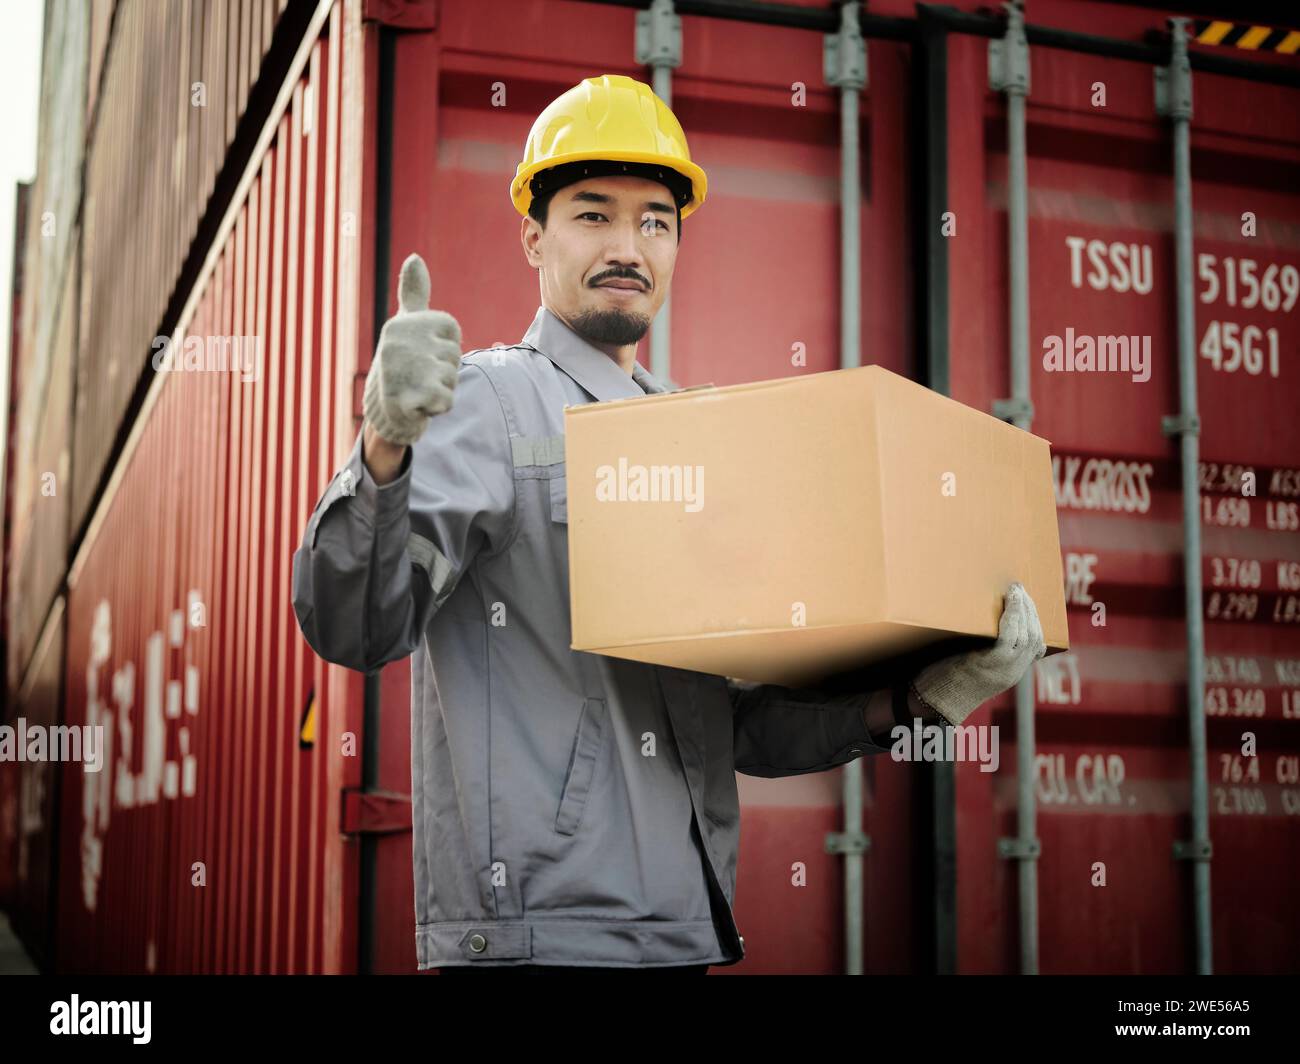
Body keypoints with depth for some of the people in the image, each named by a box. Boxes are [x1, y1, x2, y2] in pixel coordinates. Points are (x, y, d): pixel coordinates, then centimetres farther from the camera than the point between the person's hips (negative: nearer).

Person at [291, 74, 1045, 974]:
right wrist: (386, 450, -33)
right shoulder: (486, 402, -4)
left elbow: (746, 723, 13)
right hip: (540, 931, -6)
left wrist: (912, 697, -2)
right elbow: (355, 628, -16)